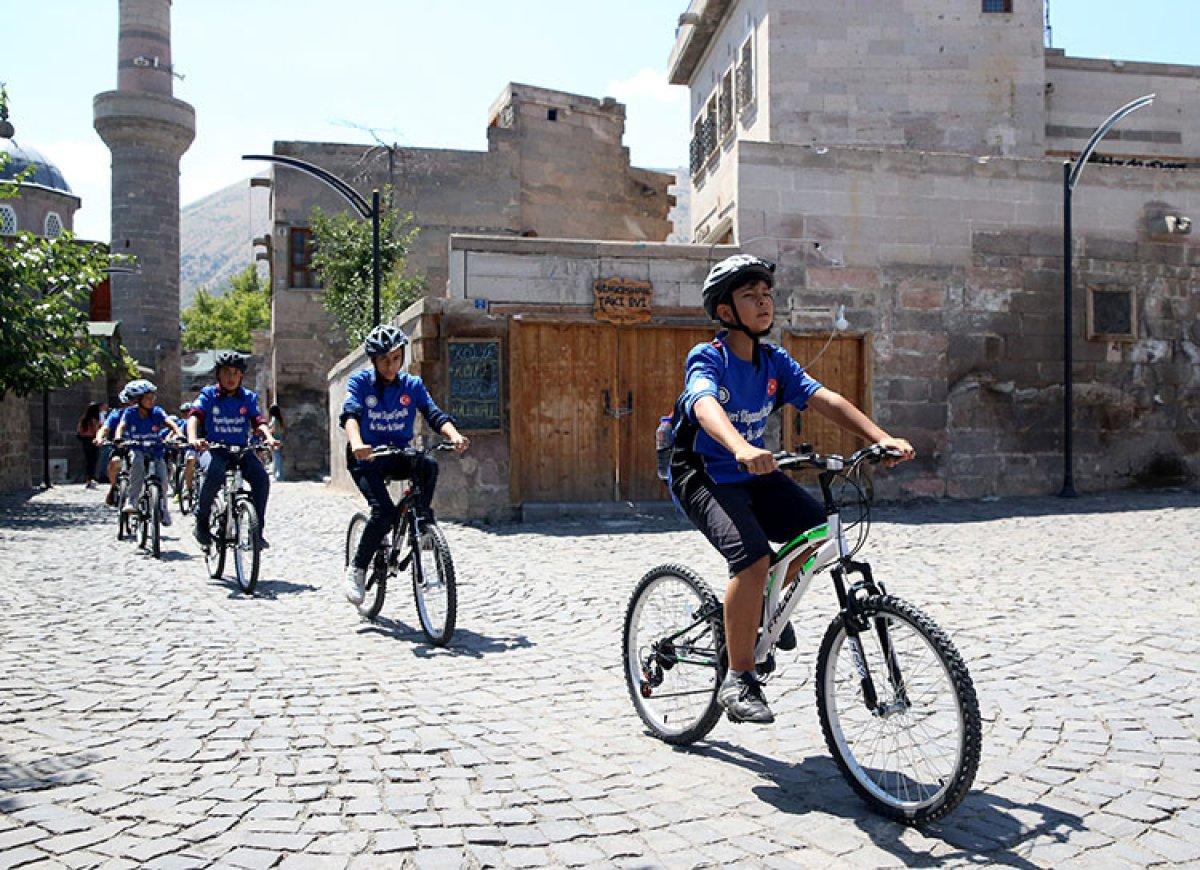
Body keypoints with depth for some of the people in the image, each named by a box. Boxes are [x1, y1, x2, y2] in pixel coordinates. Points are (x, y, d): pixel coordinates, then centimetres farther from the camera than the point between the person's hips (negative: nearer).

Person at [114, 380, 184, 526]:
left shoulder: (157, 412, -8)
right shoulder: (130, 412, -7)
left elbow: (171, 424, -19)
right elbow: (121, 426, -20)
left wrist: (180, 435, -39)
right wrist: (118, 438, -41)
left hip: (155, 450, 1)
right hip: (136, 449, -1)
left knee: (162, 478, -16)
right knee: (137, 461, -35)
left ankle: (163, 509, 13)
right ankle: (132, 501, -30)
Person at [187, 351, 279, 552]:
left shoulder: (248, 397, 6)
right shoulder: (208, 394, 0)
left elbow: (258, 421, -6)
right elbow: (195, 415, -16)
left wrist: (269, 437, -29)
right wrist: (193, 438, -37)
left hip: (241, 450, 2)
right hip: (214, 448, -2)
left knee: (262, 477, -24)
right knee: (214, 473, -35)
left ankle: (257, 530, -12)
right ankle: (202, 523, -14)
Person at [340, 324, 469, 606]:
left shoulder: (412, 384, 0)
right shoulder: (360, 381, -8)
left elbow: (434, 413, -13)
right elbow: (350, 414, -25)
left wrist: (454, 435, -36)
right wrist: (356, 443, -48)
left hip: (398, 456, 3)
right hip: (366, 458, -3)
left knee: (428, 465, -30)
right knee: (384, 511, -24)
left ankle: (422, 521, -11)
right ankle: (357, 569, -6)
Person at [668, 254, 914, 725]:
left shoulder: (774, 361, 2)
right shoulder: (707, 358, -16)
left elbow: (824, 399, -10)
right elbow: (706, 407, -37)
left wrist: (882, 437, -25)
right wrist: (742, 449, -58)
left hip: (753, 474, 6)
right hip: (704, 477, -6)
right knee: (753, 557, -28)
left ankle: (767, 601, 15)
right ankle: (738, 681, -15)